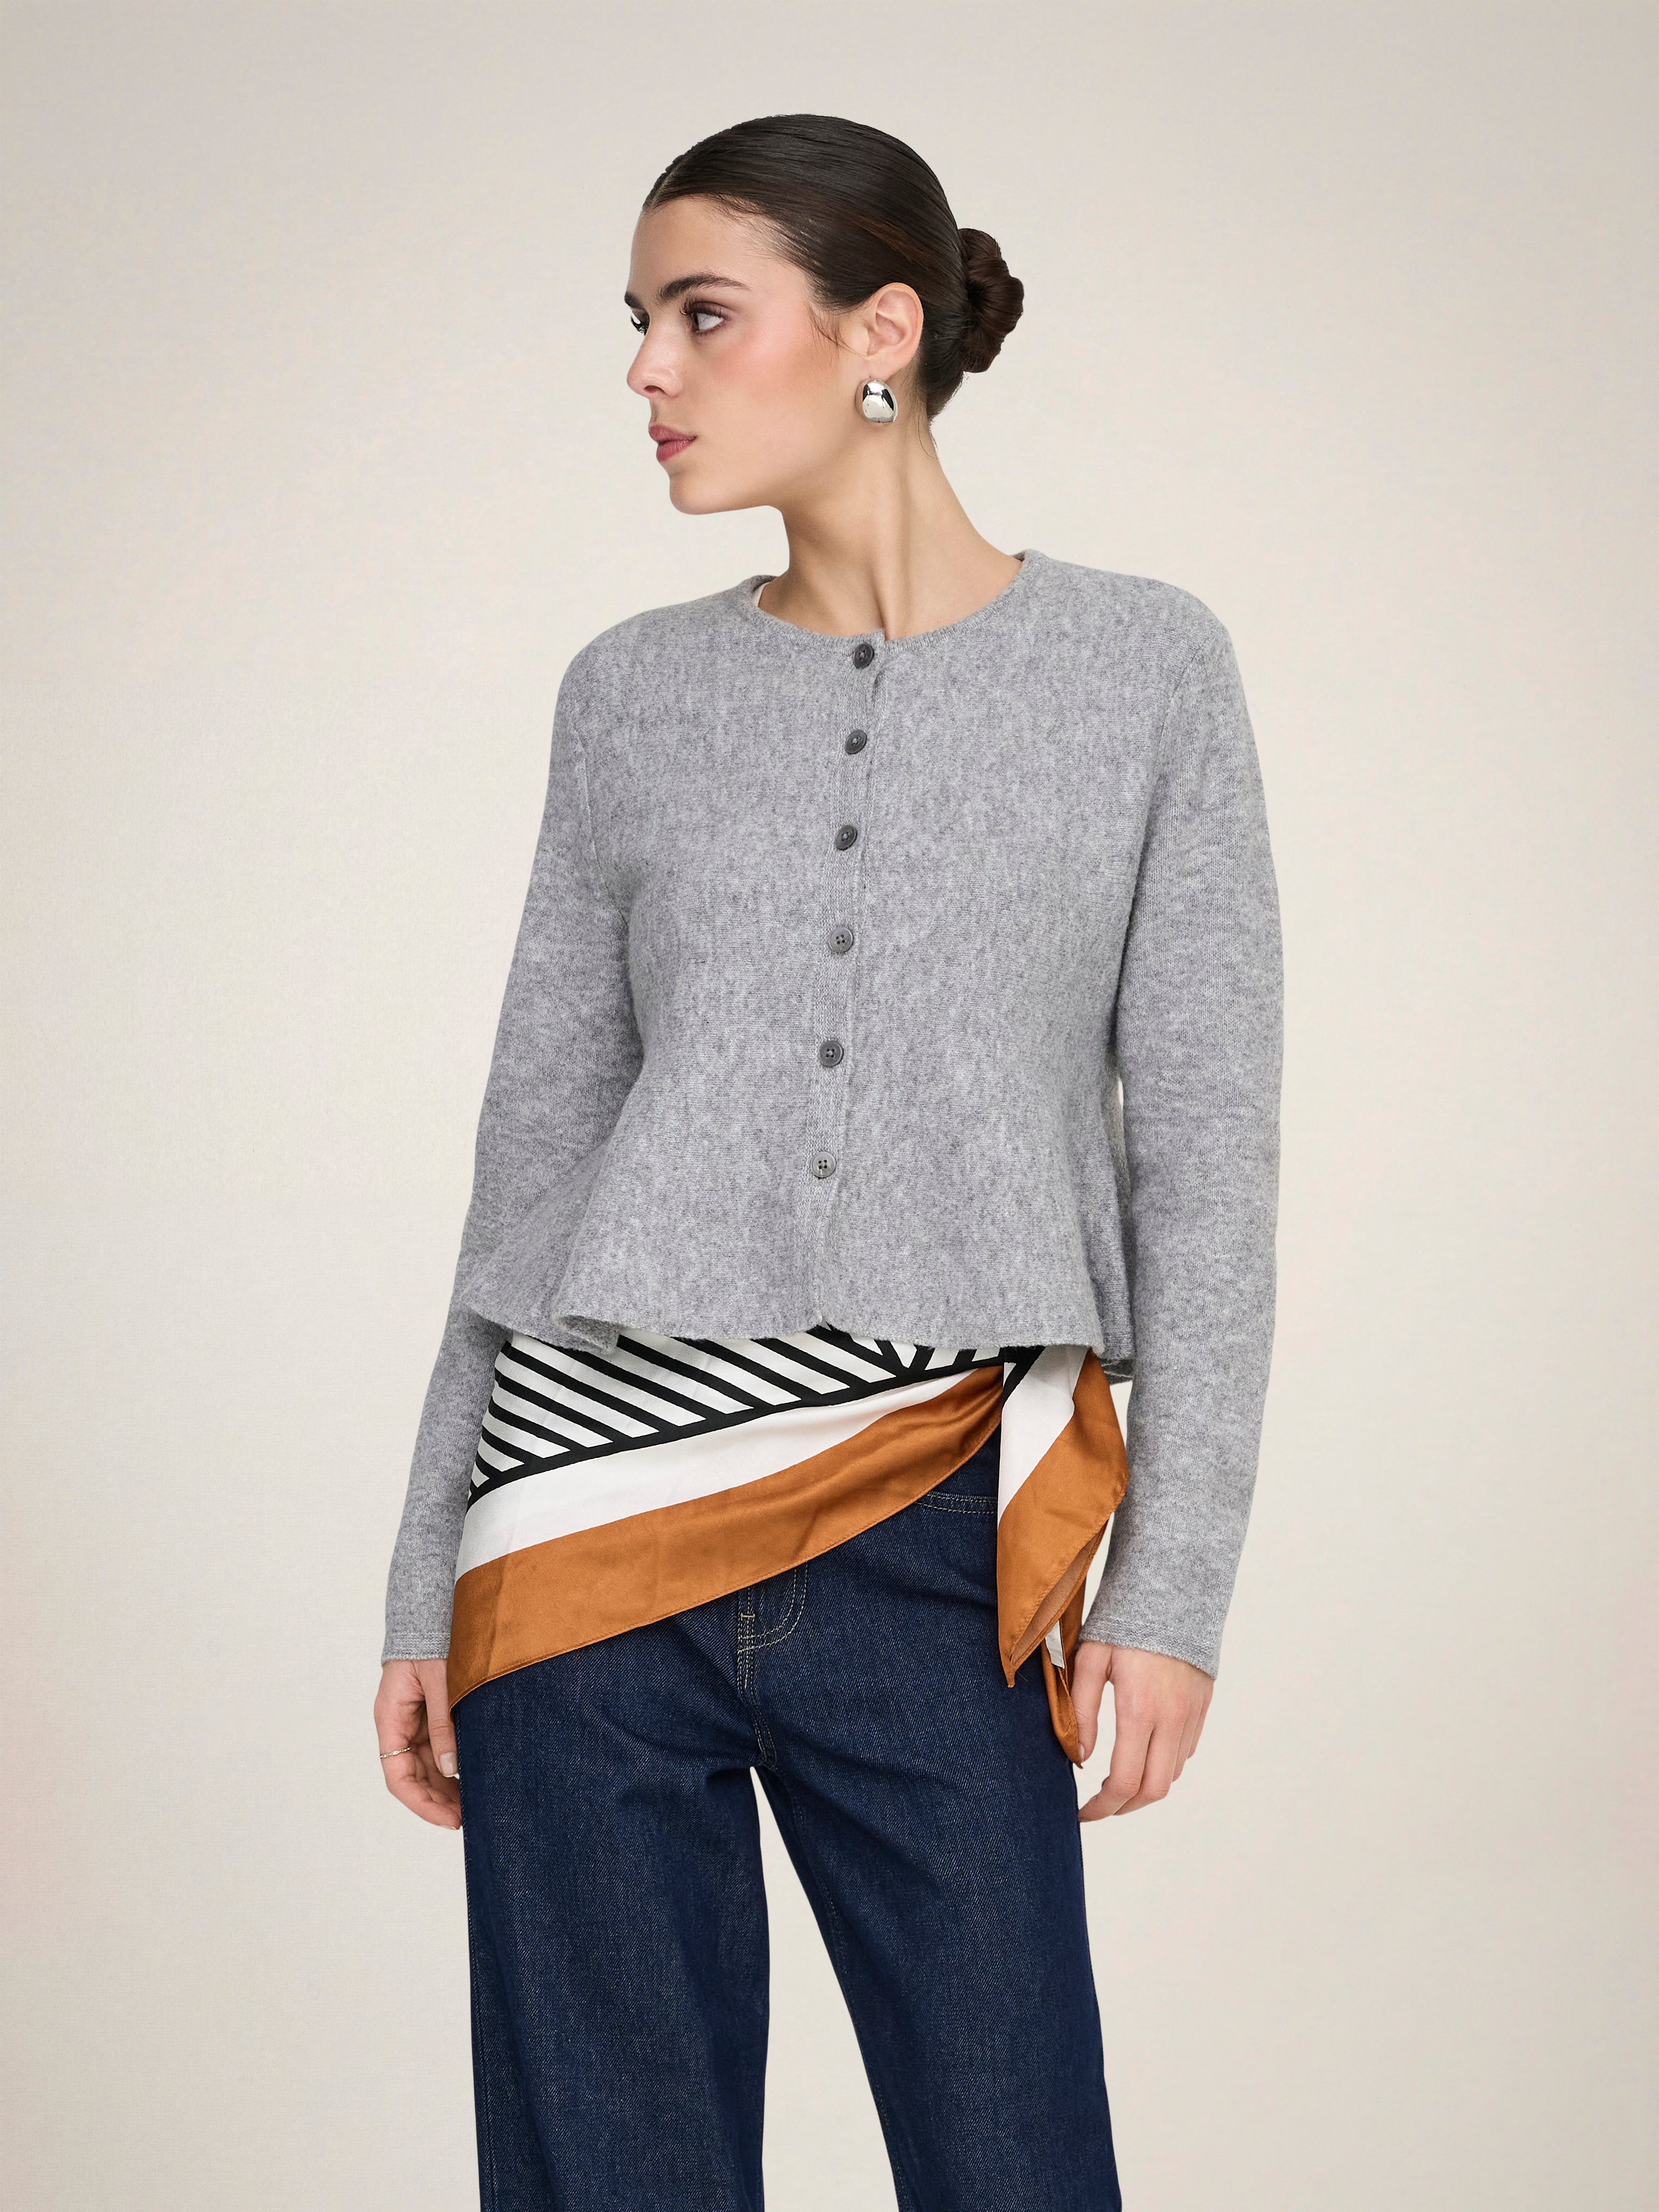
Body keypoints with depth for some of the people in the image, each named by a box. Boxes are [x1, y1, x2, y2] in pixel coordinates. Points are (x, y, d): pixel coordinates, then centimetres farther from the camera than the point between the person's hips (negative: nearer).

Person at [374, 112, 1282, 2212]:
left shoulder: (1146, 667, 3)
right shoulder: (634, 695, 9)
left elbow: (1204, 1153, 1)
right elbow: (533, 1145, 11)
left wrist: (1176, 1580, -6)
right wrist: (429, 1581, 9)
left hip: (935, 1558, -2)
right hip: (591, 1512, 2)